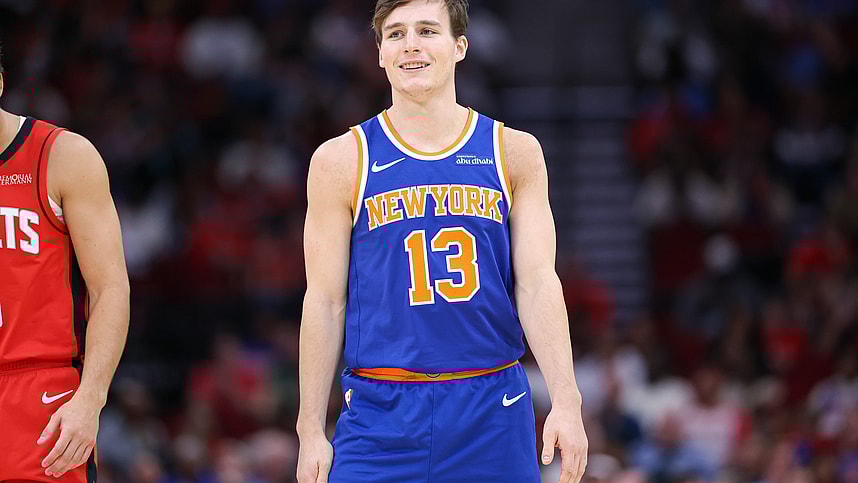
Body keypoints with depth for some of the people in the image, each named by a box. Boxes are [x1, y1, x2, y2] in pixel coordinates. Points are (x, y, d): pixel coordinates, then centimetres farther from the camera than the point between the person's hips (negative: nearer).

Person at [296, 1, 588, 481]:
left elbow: (538, 281, 1)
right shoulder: (342, 161, 3)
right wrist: (311, 429, 0)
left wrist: (566, 400, -11)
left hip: (493, 408, 1)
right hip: (382, 416, -1)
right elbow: (325, 301, 4)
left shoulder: (515, 153, 6)